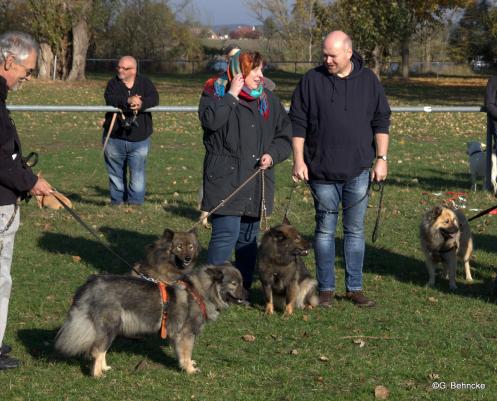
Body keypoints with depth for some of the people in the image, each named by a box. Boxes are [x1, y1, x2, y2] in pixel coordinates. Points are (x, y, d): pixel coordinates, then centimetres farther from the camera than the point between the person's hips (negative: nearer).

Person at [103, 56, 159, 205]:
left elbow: (154, 98, -13)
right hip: (115, 139, 1)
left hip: (139, 140, -1)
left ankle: (135, 203, 3)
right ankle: (117, 202, 19)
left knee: (137, 174, -3)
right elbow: (109, 99, -18)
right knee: (116, 174, 9)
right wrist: (128, 101, -33)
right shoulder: (113, 83, 2)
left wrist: (141, 104, -32)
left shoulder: (145, 83, 4)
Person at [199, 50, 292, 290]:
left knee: (249, 236, 10)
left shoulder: (268, 99, 13)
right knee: (226, 234, -13)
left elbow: (285, 134, 15)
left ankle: (243, 289, 20)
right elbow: (210, 120, -20)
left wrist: (273, 154, -2)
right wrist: (231, 95, -17)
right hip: (225, 178, -5)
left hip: (256, 181, 6)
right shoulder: (215, 92, 0)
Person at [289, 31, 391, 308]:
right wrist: (299, 160, -5)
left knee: (356, 230, 7)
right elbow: (298, 123, 1)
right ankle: (326, 289, 12)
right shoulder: (312, 81, 0)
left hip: (358, 171, 1)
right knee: (325, 230, 4)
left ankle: (355, 287, 14)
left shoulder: (369, 81, 4)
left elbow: (381, 122, 8)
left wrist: (382, 158, 1)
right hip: (322, 171, -1)